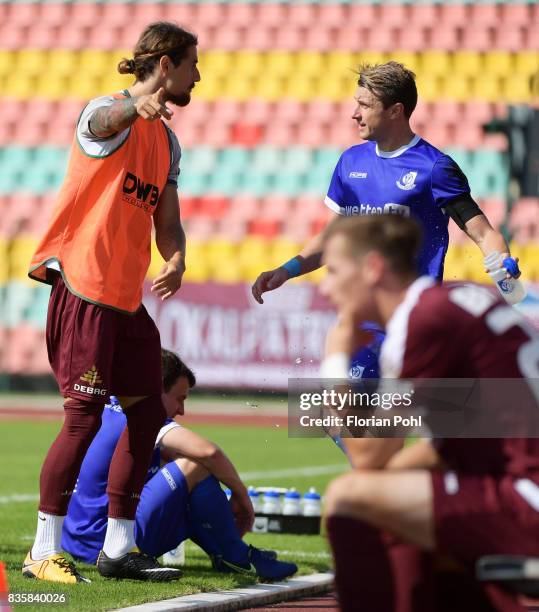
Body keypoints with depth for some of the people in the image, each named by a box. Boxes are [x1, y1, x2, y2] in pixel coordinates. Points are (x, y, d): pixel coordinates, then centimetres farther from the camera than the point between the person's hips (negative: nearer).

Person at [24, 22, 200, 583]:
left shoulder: (166, 140, 17)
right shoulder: (110, 113, -8)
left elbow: (167, 221, 13)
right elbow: (107, 119, -34)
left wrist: (176, 260, -11)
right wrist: (138, 106, -59)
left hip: (128, 297, 9)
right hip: (82, 287, -9)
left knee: (147, 412, 8)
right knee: (84, 416, -11)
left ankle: (117, 549, 17)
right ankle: (44, 552, -3)